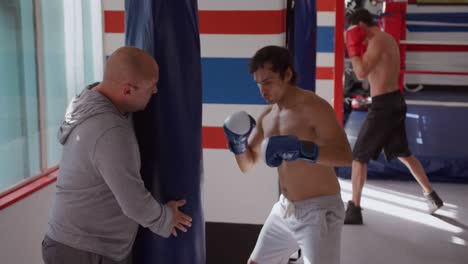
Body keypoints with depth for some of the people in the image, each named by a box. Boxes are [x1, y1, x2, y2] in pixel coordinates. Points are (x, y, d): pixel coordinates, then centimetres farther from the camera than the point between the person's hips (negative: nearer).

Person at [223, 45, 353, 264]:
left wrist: (301, 149, -40)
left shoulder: (314, 107, -17)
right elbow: (247, 164, 13)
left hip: (320, 211, -8)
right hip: (285, 210, 8)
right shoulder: (267, 116, 6)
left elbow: (346, 156, -28)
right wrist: (239, 144, -8)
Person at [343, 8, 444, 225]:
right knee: (403, 153, 23)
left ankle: (354, 210, 0)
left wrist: (353, 48, -13)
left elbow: (361, 73, -25)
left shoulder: (378, 41, -16)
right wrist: (360, 48, 9)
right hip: (395, 102, 10)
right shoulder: (388, 39, 14)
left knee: (359, 156, -2)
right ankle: (431, 195, 34)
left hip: (384, 106, -10)